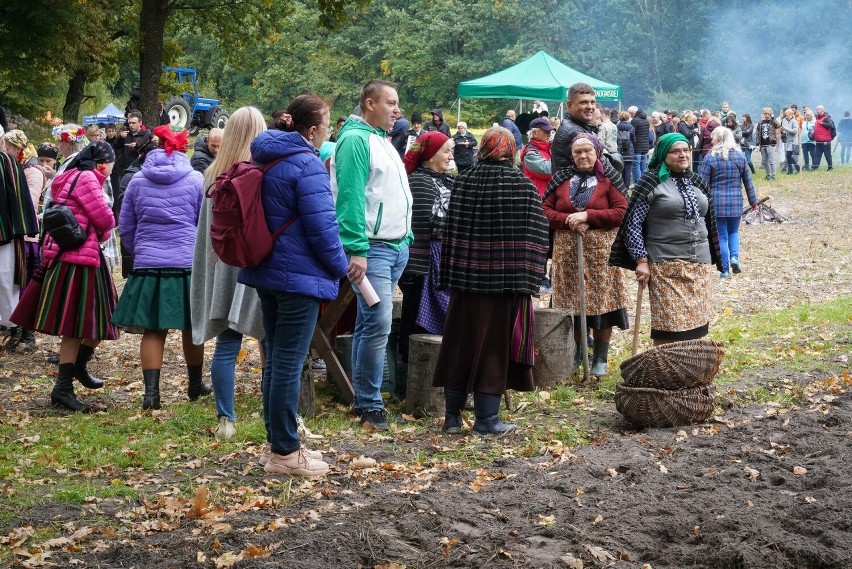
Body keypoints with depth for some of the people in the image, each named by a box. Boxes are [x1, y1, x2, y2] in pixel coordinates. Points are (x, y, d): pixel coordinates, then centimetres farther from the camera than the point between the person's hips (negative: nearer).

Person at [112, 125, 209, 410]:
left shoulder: (138, 181, 6)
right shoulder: (196, 180, 0)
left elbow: (125, 227, 12)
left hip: (147, 265, 1)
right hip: (188, 263, -1)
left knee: (153, 330, 4)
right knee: (192, 328, 14)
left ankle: (151, 392, -5)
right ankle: (195, 385, 28)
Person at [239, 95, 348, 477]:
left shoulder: (265, 158, 10)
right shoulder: (306, 165, -17)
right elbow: (322, 225, -20)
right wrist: (340, 266, -5)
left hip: (267, 272, 9)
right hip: (300, 275, -9)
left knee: (276, 360, 16)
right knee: (289, 365, -4)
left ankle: (277, 443, 25)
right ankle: (284, 452, 2)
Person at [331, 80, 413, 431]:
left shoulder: (382, 140, 19)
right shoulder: (356, 140, -11)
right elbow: (350, 197, -19)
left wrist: (407, 237, 18)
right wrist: (357, 250, -24)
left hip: (397, 247, 9)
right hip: (372, 248, -9)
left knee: (370, 323, 12)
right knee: (378, 324, -13)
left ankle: (364, 398, 17)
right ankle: (369, 404, -6)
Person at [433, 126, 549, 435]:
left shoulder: (463, 182, 1)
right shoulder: (524, 186, -5)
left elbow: (451, 232, 4)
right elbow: (536, 236, -6)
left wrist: (451, 276, 10)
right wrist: (529, 278, 0)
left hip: (467, 278, 2)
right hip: (508, 280, -2)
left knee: (461, 343, 10)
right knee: (496, 344, 4)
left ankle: (452, 415, 15)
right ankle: (487, 418, 6)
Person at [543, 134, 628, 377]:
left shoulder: (608, 180, 0)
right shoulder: (561, 180, 9)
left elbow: (621, 211, -9)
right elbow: (545, 211, 4)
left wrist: (587, 215, -16)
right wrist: (569, 220, -13)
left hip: (600, 252, -3)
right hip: (567, 252, 3)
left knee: (601, 302, 0)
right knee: (571, 303, 6)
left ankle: (600, 359, 11)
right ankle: (575, 354, 22)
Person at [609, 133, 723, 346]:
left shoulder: (697, 182, 13)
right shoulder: (651, 181, -5)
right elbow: (633, 223, -7)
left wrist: (711, 260, 18)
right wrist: (641, 260, -12)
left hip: (699, 264, 6)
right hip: (665, 265, -6)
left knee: (694, 321, 7)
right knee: (668, 325, -6)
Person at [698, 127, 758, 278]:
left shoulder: (710, 158, -7)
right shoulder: (740, 156, 3)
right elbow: (748, 180, 8)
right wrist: (753, 200, 17)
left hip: (716, 202, -3)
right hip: (736, 202, 3)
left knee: (721, 236, 6)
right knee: (733, 231, 21)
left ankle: (725, 269, 7)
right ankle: (734, 256, -3)